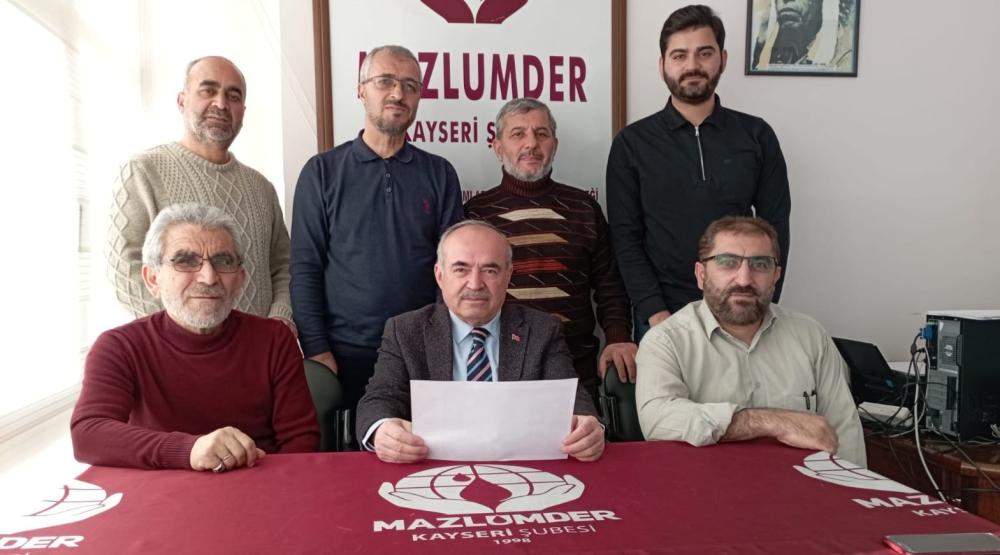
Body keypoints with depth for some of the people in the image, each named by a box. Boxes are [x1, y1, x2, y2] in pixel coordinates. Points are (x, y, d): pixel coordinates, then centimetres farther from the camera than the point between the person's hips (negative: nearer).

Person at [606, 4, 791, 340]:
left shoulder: (757, 137, 3)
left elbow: (775, 228, 3)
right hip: (661, 318, -1)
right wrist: (656, 314, -13)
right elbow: (625, 238, -4)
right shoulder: (632, 144, 0)